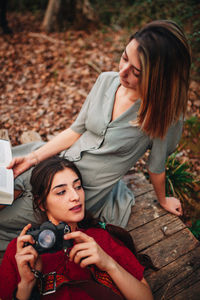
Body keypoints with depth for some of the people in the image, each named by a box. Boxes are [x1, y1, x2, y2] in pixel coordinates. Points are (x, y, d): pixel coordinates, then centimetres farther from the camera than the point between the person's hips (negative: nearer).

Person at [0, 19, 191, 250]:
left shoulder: (164, 114, -23)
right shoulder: (106, 80, -8)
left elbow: (156, 166, -6)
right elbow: (76, 130, -1)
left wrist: (162, 200, 11)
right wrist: (33, 158, -8)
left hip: (86, 191, -5)